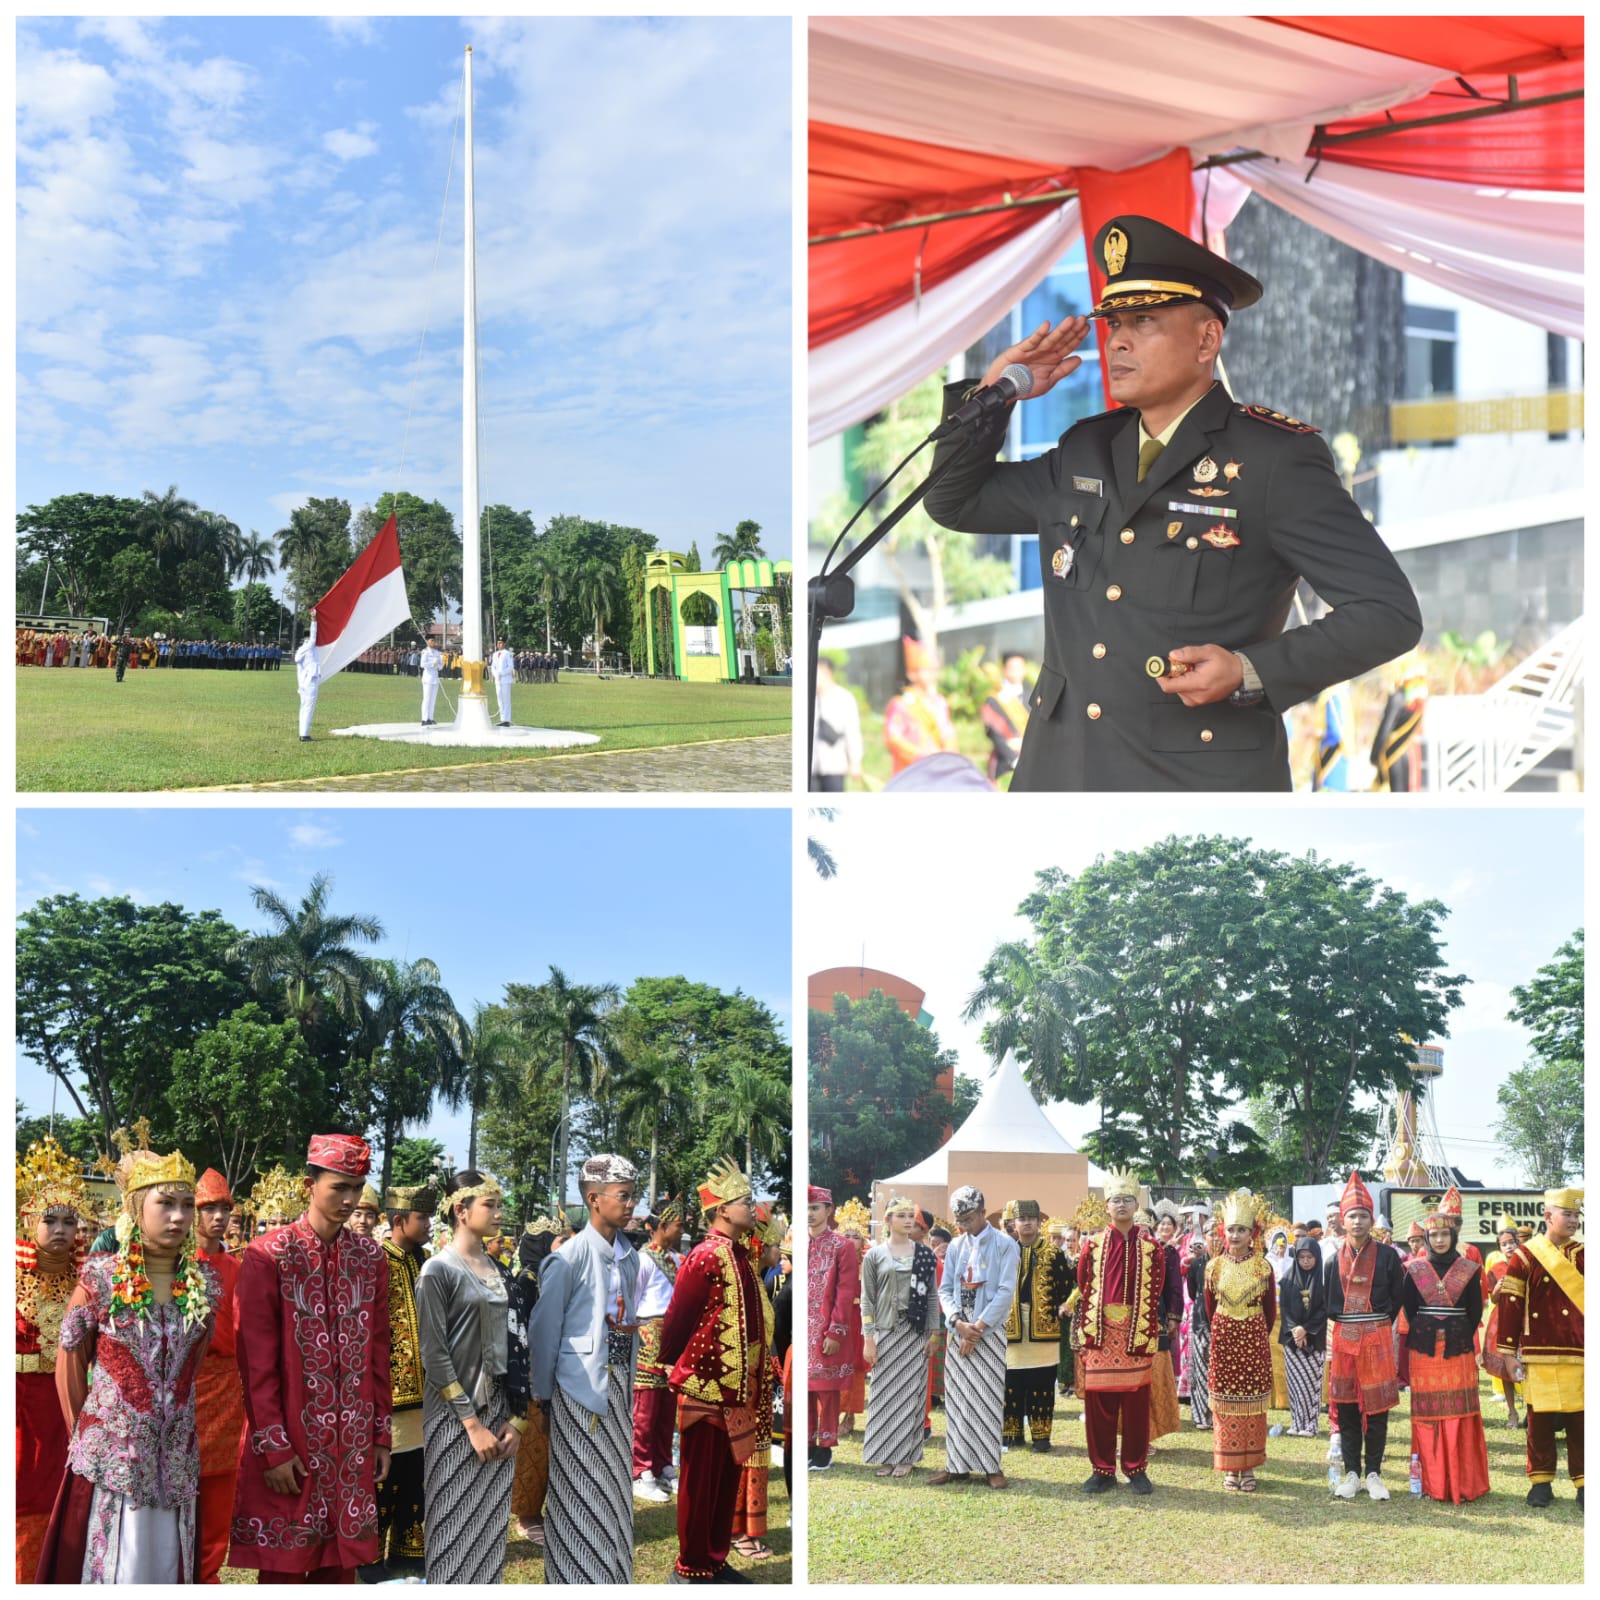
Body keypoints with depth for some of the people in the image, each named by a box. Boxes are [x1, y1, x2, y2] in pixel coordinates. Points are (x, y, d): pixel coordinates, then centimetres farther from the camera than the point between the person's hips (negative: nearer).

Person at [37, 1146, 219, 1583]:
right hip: (110, 1457, -3)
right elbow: (70, 1365, 1)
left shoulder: (203, 1284, 2)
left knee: (168, 1570, 10)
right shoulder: (101, 1280, -8)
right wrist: (86, 1432, 7)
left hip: (176, 1459, 4)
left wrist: (168, 1416, 13)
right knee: (112, 1570, 1)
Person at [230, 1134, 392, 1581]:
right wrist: (274, 1448, -12)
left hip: (353, 1446, 4)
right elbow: (256, 1364, -9)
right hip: (288, 1448, -4)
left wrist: (382, 1436, 8)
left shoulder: (371, 1258, 6)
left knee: (341, 1563, 8)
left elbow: (379, 1355, 11)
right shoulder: (268, 1257, -8)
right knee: (283, 1569, 4)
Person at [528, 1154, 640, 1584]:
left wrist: (632, 1327, 1)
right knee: (578, 1492, 0)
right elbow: (544, 1331, -9)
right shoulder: (569, 1258, -15)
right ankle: (575, 1579, 10)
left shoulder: (630, 1257, 6)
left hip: (619, 1384, 7)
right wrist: (543, 1396, -4)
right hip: (579, 1385, -7)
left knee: (615, 1486, 13)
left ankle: (612, 1577, 23)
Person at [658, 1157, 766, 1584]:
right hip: (705, 1389, -8)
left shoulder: (739, 1255, 11)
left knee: (727, 1480, 14)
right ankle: (692, 1569, 9)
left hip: (734, 1390, 8)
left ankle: (716, 1561, 24)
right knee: (701, 1482, 1)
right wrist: (670, 1369, -4)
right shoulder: (707, 1256, -16)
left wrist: (750, 1388, 16)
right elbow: (676, 1321, -13)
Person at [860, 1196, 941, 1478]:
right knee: (885, 1392, 2)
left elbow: (933, 1296, 6)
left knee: (910, 1391, 1)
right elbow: (866, 1298, 1)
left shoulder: (925, 1254, 6)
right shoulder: (875, 1255, 3)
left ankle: (906, 1455, 7)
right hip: (885, 1331, 0)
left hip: (915, 1331, 0)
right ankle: (886, 1455, 9)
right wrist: (868, 1337, -5)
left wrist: (934, 1333, 0)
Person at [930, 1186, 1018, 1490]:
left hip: (989, 1332, -4)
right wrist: (959, 1323, -8)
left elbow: (1005, 1293, -10)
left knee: (988, 1400, -4)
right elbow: (945, 1290, 10)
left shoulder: (1004, 1245, -4)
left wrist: (977, 1328, -12)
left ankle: (991, 1467, 1)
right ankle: (957, 1465, 8)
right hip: (959, 1331, 4)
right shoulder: (956, 1247, 11)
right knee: (956, 1399, 3)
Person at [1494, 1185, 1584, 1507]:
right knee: (1540, 1419, 3)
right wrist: (1510, 1352, -3)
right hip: (1540, 1355, -2)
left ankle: (1583, 1483, 12)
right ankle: (1540, 1481, 14)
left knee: (1580, 1420, 3)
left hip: (1579, 1356, 2)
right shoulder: (1525, 1256, -1)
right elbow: (1510, 1305, -1)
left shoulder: (1583, 1256, 8)